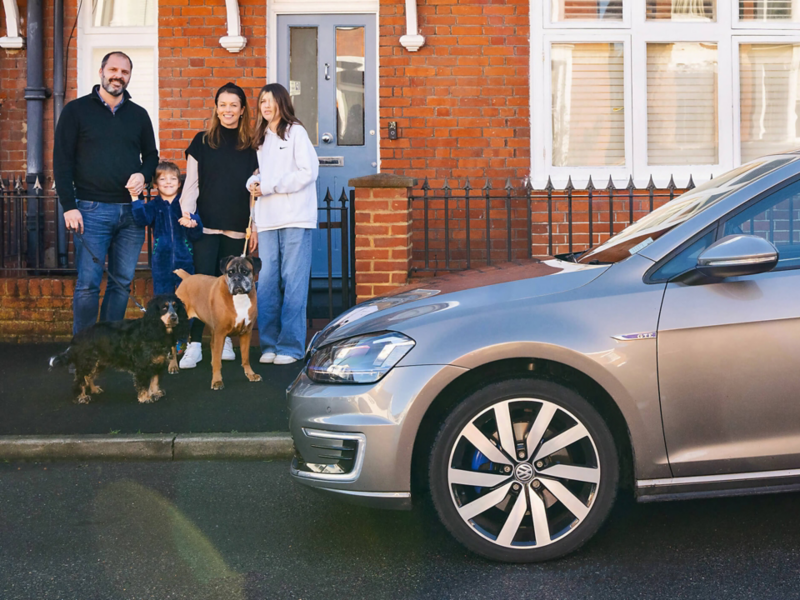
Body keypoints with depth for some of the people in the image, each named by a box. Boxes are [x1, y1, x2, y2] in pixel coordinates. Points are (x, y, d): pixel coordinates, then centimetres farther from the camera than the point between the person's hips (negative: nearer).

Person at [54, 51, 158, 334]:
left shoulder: (139, 115, 13)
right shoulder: (76, 110, 2)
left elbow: (151, 155, 21)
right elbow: (62, 160, -1)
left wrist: (143, 175, -3)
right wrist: (69, 206, -9)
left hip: (131, 211, 4)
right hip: (92, 210, -4)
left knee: (122, 283, 6)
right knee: (88, 284, -5)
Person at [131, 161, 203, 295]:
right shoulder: (154, 205, 5)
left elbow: (196, 235, -3)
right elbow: (142, 219, -15)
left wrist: (193, 224, -24)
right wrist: (136, 199, -23)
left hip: (185, 263, -1)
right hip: (161, 263, 1)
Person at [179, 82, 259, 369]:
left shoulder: (250, 147, 9)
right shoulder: (202, 142, 7)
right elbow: (191, 184, 6)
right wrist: (186, 214, -4)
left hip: (237, 227, 1)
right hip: (206, 226, -1)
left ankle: (225, 340, 18)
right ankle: (194, 345, -7)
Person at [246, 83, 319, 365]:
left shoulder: (295, 132, 0)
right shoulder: (261, 138, 20)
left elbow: (308, 172, -9)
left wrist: (270, 186, -10)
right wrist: (253, 182, 3)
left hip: (295, 218, -6)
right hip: (268, 220, 6)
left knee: (293, 282, -5)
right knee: (267, 282, 1)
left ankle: (291, 345, -2)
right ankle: (269, 344, 7)